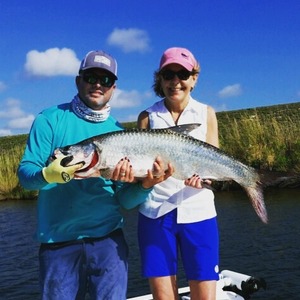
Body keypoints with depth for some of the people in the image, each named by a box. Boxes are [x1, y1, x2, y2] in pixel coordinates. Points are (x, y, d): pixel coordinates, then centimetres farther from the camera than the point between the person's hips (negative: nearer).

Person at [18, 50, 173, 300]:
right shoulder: (50, 119, 0)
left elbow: (125, 201, 3)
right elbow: (25, 172, -6)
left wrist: (146, 185, -17)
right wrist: (48, 174, -27)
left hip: (107, 239, 2)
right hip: (58, 242, -1)